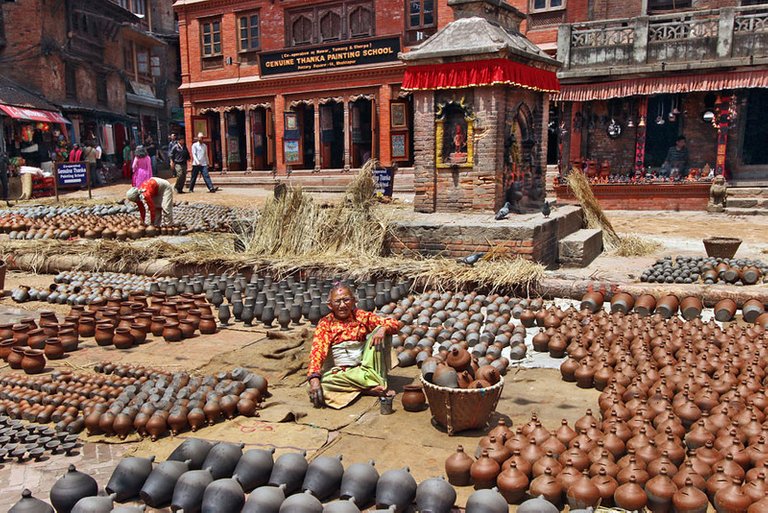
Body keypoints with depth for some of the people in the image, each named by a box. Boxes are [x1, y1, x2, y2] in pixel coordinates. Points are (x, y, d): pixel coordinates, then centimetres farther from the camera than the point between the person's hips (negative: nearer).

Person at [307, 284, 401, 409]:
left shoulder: (361, 316, 6)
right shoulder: (325, 324, 2)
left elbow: (395, 324, 0)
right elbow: (317, 351, -12)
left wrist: (382, 329, -24)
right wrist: (314, 378, -30)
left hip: (365, 366, 1)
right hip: (343, 372, -1)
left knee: (379, 330, -14)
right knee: (322, 382, -34)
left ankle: (378, 379, -21)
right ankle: (372, 387, -29)